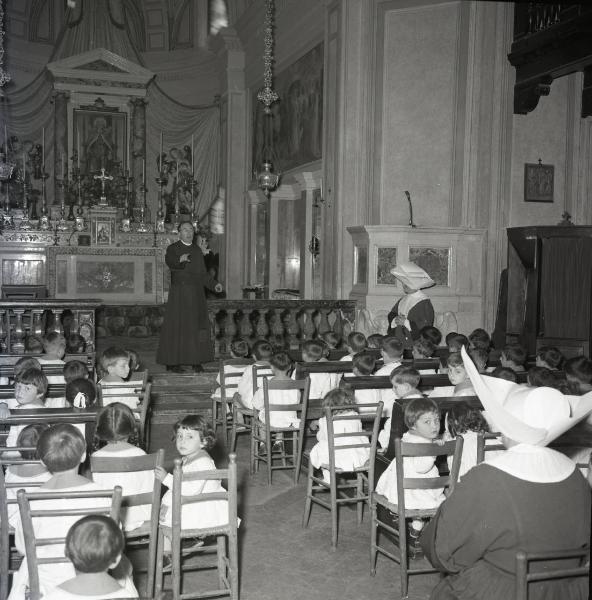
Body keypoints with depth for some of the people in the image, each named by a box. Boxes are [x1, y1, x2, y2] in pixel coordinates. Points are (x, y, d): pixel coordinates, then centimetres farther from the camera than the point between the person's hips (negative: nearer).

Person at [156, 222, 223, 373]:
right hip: (179, 294, -5)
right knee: (176, 325, -4)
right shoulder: (173, 248, -1)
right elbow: (170, 261, -24)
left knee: (197, 326, 3)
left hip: (196, 294, 5)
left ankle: (196, 361, 9)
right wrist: (180, 260, -45)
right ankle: (172, 361, 3)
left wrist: (214, 284, 5)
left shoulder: (197, 250, 16)